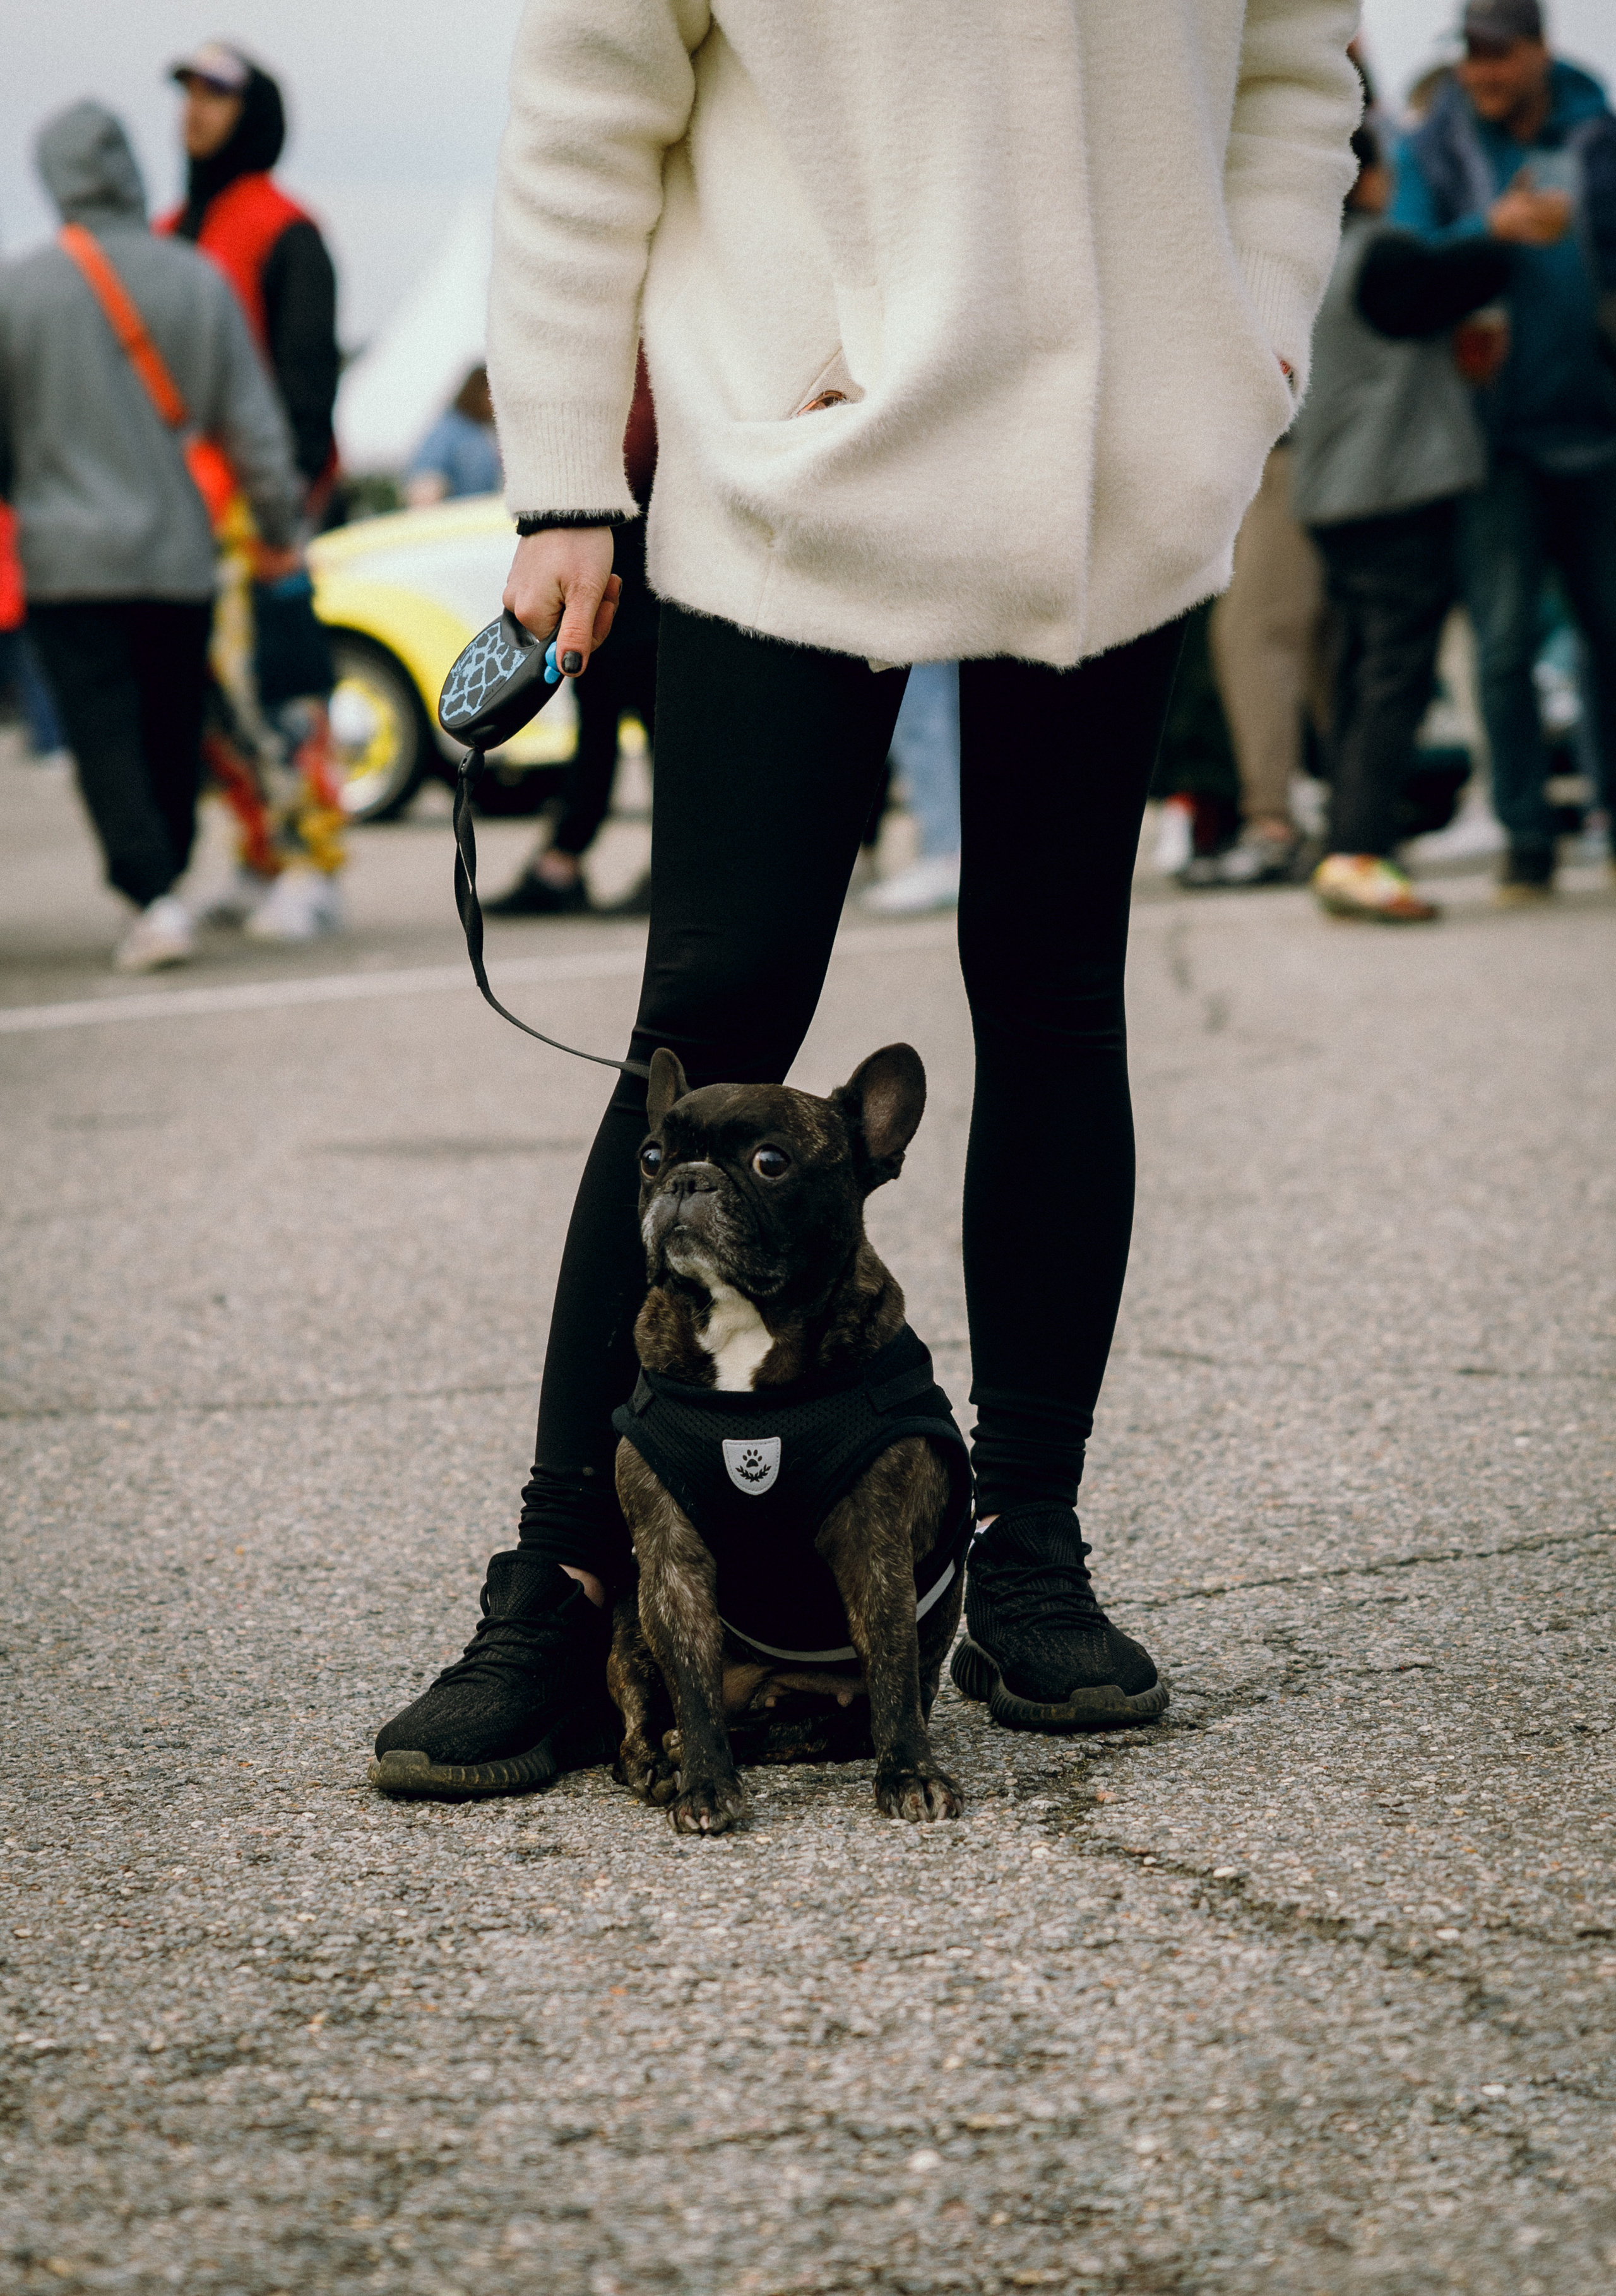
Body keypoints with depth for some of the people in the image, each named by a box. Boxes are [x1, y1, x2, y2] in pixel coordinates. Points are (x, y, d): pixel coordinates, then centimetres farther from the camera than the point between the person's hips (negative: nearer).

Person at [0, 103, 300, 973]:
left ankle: (153, 893, -16)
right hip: (176, 550, 2)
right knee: (172, 732, 14)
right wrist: (280, 532, 10)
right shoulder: (195, 280, -3)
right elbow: (252, 424, 0)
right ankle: (161, 880, 21)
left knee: (105, 734, -2)